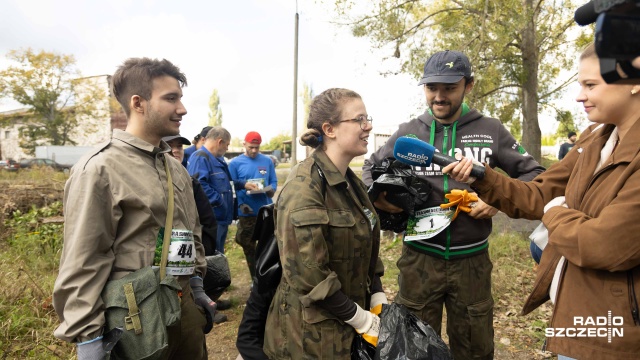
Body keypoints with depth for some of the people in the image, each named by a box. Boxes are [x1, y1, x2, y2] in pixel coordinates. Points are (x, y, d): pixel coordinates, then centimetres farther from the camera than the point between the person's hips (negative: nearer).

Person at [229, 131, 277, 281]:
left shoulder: (267, 161, 3)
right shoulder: (235, 163, -2)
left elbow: (274, 181, 8)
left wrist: (272, 189, -15)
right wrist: (240, 204, -18)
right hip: (247, 212, -1)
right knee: (249, 246, 11)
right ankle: (256, 278, 26)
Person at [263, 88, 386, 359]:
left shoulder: (352, 183, 6)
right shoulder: (304, 187, -21)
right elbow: (308, 275, -26)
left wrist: (378, 302, 0)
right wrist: (363, 320, -17)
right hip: (311, 333, -8)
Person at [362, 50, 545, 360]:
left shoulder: (490, 131, -2)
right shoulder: (408, 133, 0)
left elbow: (533, 174, 6)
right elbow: (372, 166, 15)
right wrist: (377, 194, -6)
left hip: (472, 261, 0)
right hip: (419, 259, 0)